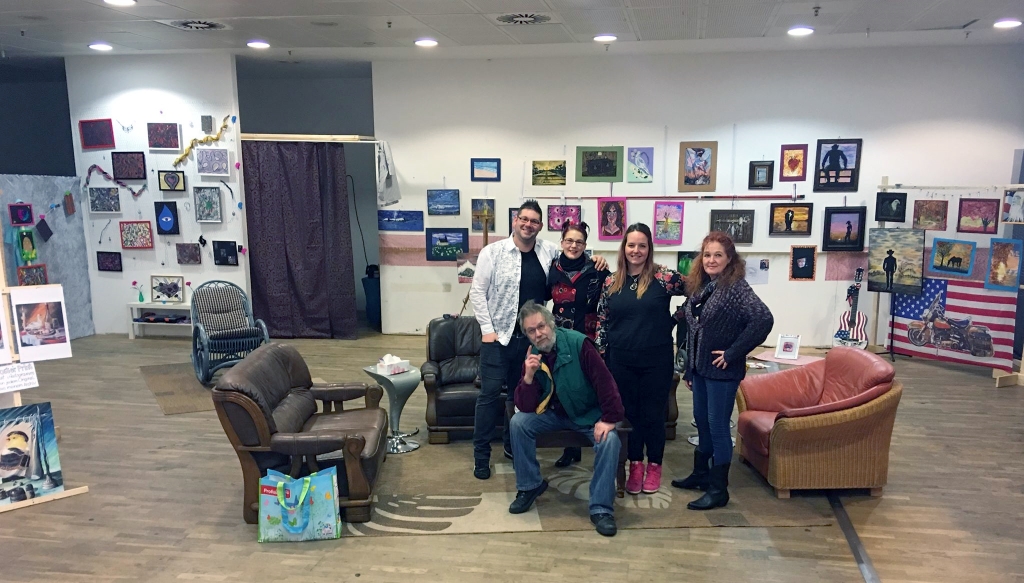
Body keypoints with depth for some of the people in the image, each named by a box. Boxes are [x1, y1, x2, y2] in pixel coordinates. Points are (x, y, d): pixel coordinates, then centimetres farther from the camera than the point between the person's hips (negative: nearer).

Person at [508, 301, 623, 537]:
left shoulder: (578, 343, -23)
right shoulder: (532, 356, -8)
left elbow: (605, 382, -21)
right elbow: (525, 407, -13)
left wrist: (609, 419, -24)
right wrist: (529, 376, -28)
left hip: (590, 414, -3)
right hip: (556, 413, 4)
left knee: (609, 440, -31)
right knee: (518, 422, -18)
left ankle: (601, 509, -17)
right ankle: (529, 486, 2)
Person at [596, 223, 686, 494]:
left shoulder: (663, 278, -8)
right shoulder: (611, 282, 2)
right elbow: (601, 321, 8)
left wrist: (673, 321, -4)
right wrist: (600, 356, 5)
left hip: (656, 360, -2)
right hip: (621, 360, 3)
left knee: (653, 414, 9)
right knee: (628, 413, 11)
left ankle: (654, 465, 28)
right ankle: (635, 465, 28)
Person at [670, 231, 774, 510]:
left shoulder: (736, 287, -16)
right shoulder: (700, 286, 8)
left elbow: (764, 319, -29)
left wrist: (733, 353, -24)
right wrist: (688, 369, 14)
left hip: (722, 370, -8)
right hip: (700, 367, 8)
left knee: (718, 426, 0)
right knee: (701, 421, 18)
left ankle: (718, 489, 11)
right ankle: (701, 473, 35)